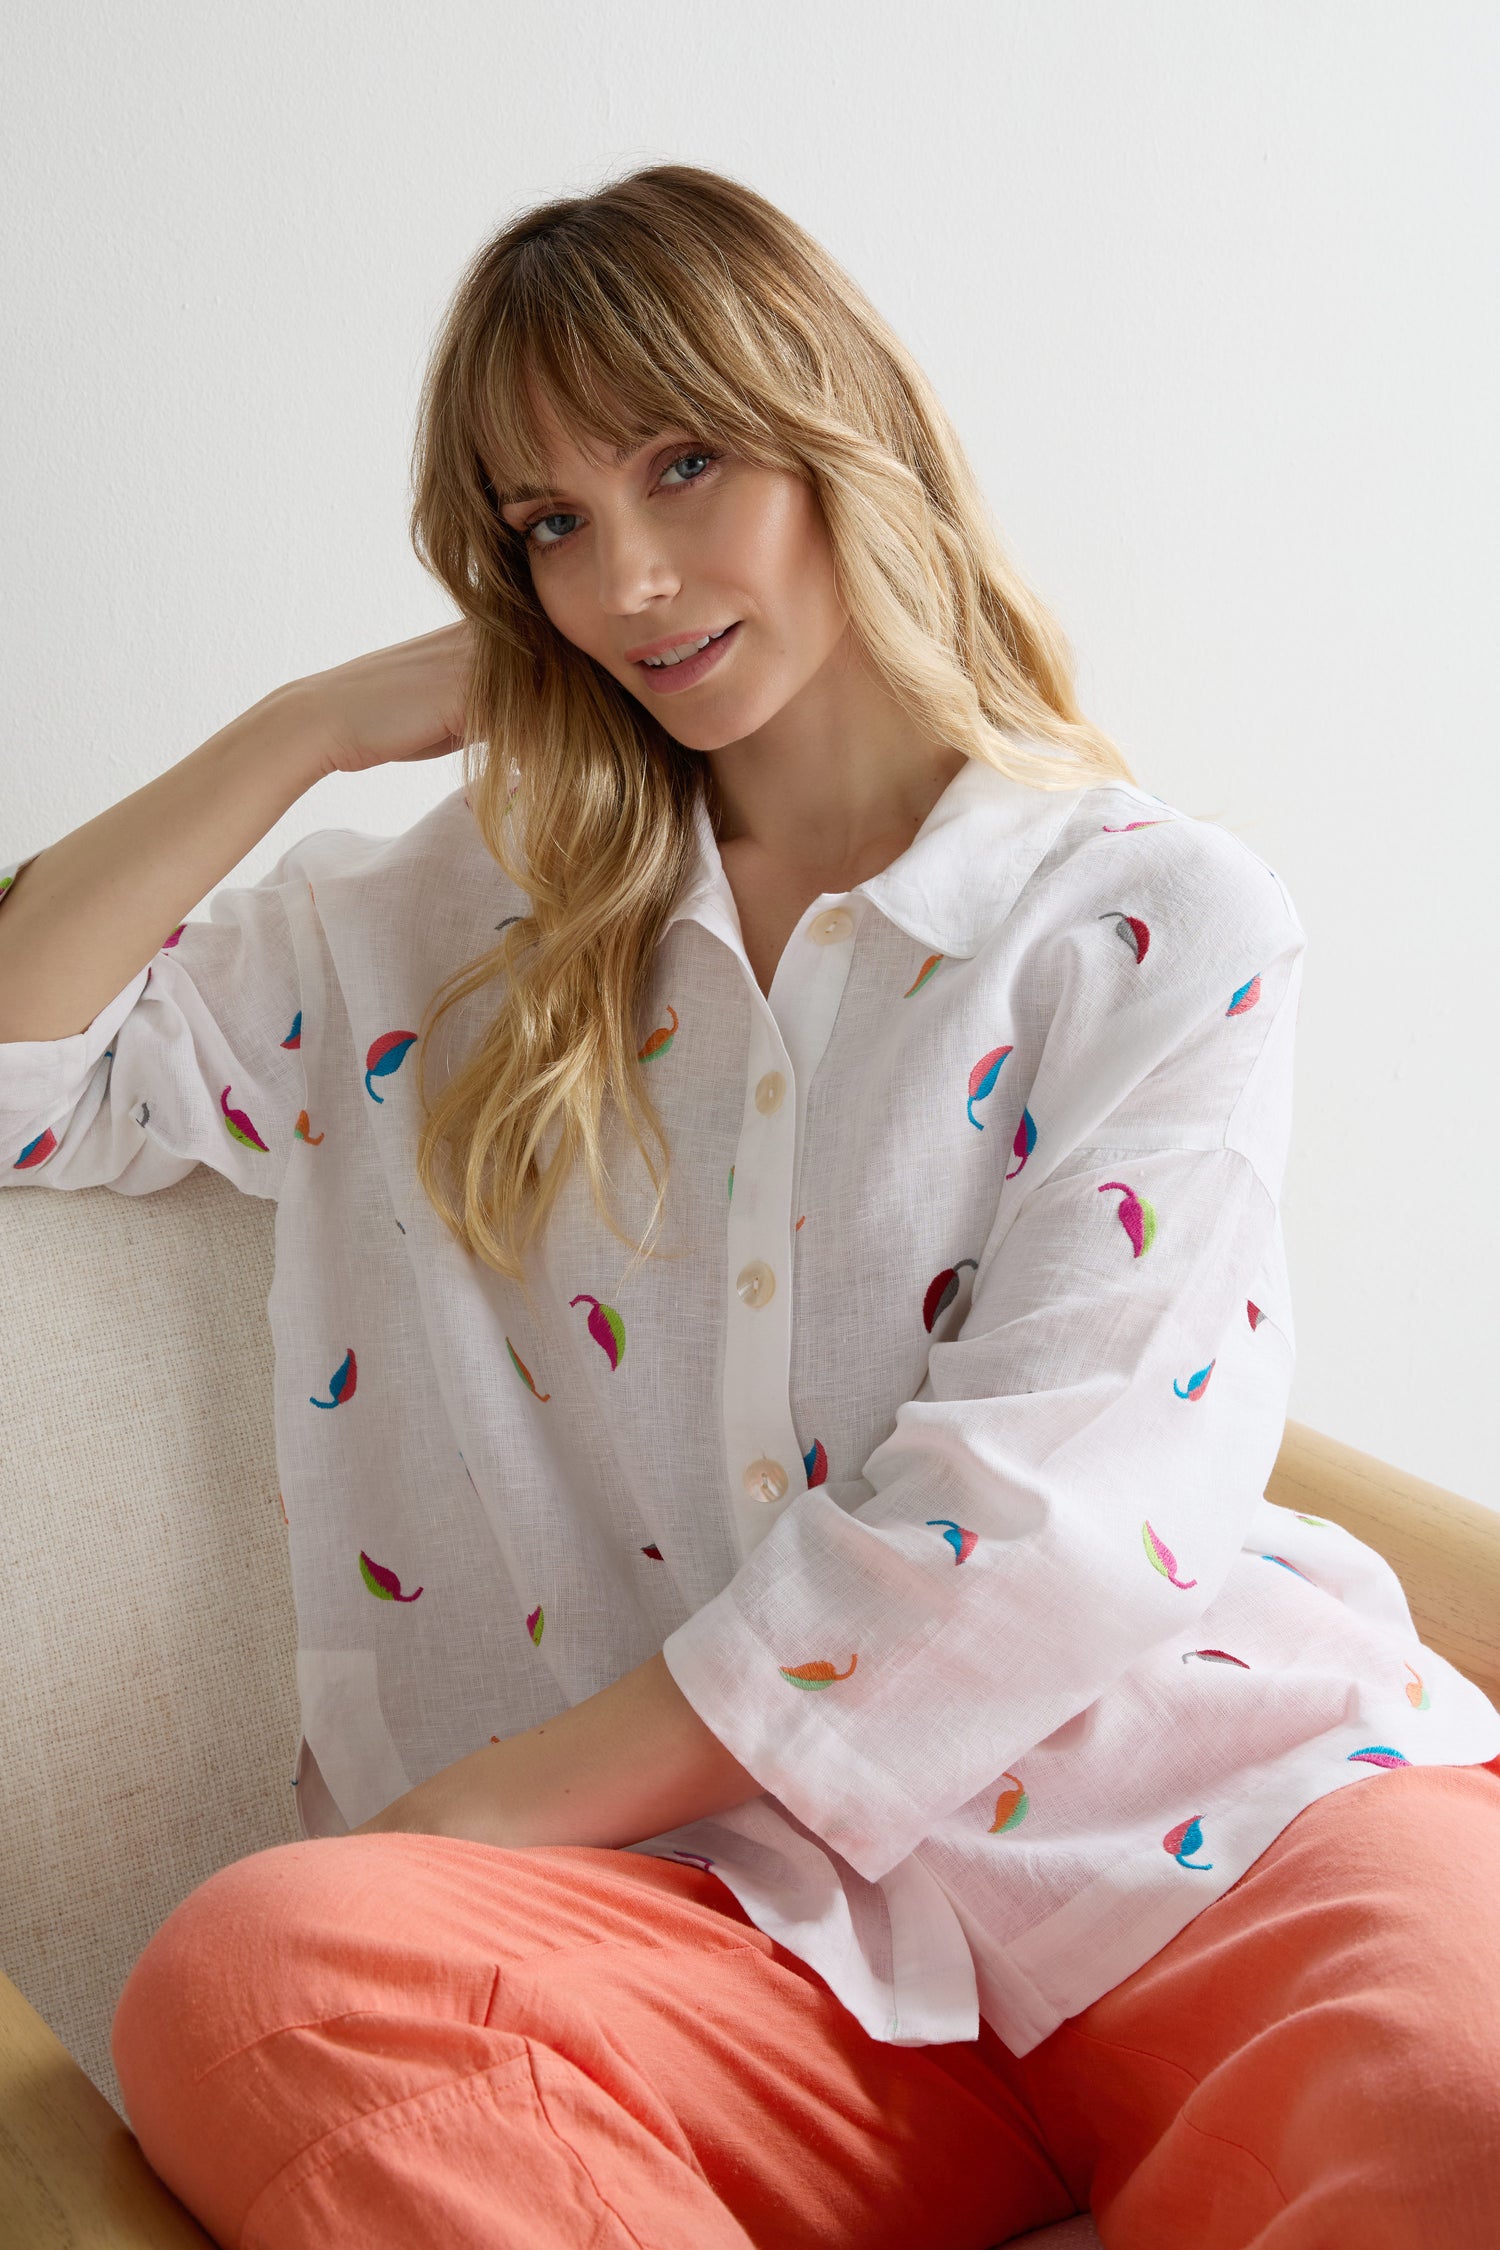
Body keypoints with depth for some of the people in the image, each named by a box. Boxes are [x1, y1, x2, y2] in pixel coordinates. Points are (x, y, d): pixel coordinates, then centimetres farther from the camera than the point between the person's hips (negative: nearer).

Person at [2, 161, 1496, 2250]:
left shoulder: (1164, 920, 5)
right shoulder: (445, 938, 17)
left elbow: (1056, 1505, -6)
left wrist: (484, 1809, -8)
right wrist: (306, 728, 10)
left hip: (1206, 1809, -2)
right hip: (764, 1910, 3)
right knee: (244, 1986, -30)